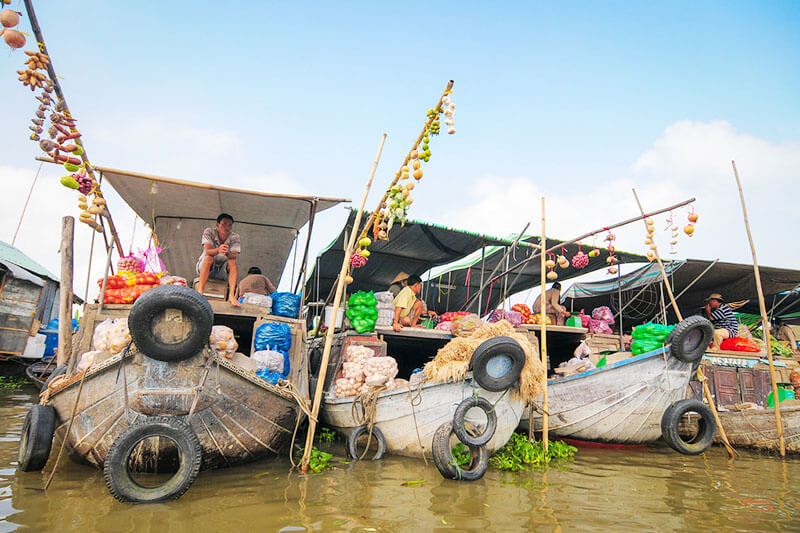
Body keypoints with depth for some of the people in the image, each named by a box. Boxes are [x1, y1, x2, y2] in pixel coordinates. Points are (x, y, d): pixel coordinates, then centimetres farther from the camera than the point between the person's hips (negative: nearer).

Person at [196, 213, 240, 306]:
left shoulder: (235, 237, -8)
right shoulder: (209, 232, -12)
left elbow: (234, 256, -23)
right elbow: (207, 251, -26)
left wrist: (227, 253, -47)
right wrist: (218, 250, -49)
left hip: (222, 272, 2)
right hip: (204, 267, -1)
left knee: (232, 261, -28)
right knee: (209, 257, -32)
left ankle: (231, 295, -39)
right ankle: (200, 290, -40)